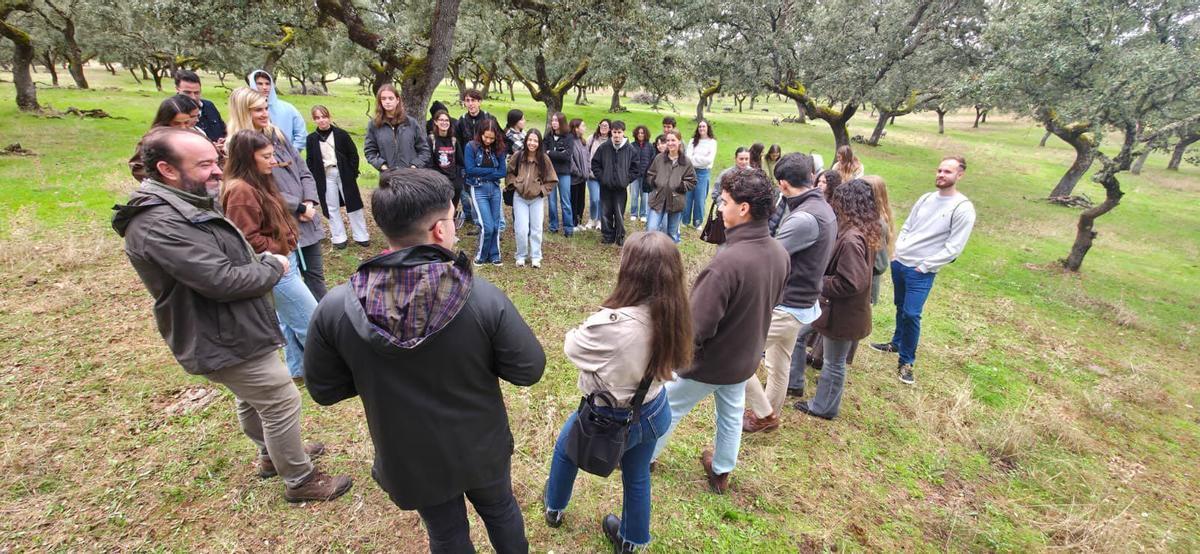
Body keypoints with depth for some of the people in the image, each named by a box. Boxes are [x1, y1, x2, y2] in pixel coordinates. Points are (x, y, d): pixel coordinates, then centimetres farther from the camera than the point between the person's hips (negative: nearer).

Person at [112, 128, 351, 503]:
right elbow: (222, 280, -30)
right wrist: (273, 267, -14)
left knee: (253, 400, 26)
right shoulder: (157, 224, -27)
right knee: (282, 402, 2)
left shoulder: (185, 205, 7)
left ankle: (273, 454, 47)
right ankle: (299, 480, 19)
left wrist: (263, 261, 0)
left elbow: (230, 260, 18)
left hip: (231, 331, 10)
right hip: (226, 342, -10)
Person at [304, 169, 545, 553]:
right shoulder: (483, 296, -29)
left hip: (410, 461, 1)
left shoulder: (336, 308, -23)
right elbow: (529, 370, -18)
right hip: (481, 448, 0)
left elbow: (324, 390, -8)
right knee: (500, 510, 30)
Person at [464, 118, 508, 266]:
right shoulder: (471, 147, -5)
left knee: (496, 225, 7)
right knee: (487, 226, -10)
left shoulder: (498, 149, 6)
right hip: (478, 190, -4)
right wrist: (491, 170, -7)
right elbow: (470, 169, -12)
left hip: (495, 189, 4)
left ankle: (494, 256, 23)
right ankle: (480, 256, 11)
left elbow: (503, 171, -1)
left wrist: (483, 174, -10)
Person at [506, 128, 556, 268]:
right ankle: (521, 256, 14)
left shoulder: (544, 159, -7)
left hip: (537, 199, 0)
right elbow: (509, 173, 9)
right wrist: (515, 184, -4)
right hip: (519, 197, 0)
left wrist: (541, 190, -7)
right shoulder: (517, 156, -6)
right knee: (522, 229, -4)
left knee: (536, 229, 7)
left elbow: (552, 180, 1)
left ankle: (535, 257, 20)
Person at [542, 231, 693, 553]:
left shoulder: (612, 323, -36)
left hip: (611, 419, -4)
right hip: (653, 412, 4)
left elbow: (573, 347, -16)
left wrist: (580, 330, 4)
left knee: (565, 448, 29)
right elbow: (670, 361, -1)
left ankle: (554, 507, 56)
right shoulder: (672, 314, -18)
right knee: (637, 477, 29)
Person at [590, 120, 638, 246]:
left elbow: (635, 168, 4)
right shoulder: (604, 147, -2)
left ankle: (620, 237, 16)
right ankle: (607, 236, 20)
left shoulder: (630, 149, -3)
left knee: (620, 214, 2)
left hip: (621, 188, -1)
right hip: (605, 187, 1)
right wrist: (601, 177, -2)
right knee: (605, 213, 7)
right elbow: (595, 163, 6)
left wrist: (627, 180, -4)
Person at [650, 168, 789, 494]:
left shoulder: (727, 262, -36)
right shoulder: (780, 254, -11)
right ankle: (721, 473, 47)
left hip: (709, 362, -6)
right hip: (745, 358, 7)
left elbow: (698, 325, -32)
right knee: (731, 416, 26)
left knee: (668, 408, 18)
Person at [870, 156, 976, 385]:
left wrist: (924, 265, -14)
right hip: (899, 263, 6)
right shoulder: (925, 198, 7)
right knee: (900, 307, 18)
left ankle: (906, 361, 5)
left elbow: (954, 248, -14)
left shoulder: (963, 209, -12)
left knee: (911, 314, -9)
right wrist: (896, 251, 2)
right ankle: (897, 343, 36)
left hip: (922, 272, -6)